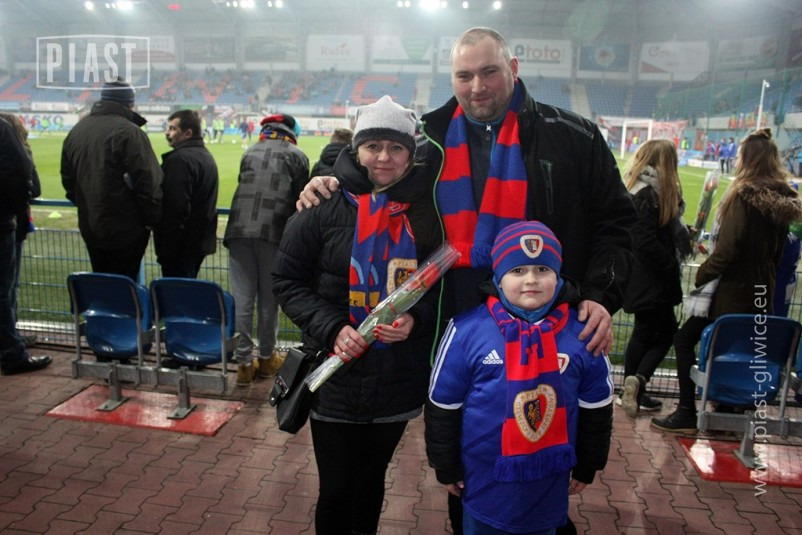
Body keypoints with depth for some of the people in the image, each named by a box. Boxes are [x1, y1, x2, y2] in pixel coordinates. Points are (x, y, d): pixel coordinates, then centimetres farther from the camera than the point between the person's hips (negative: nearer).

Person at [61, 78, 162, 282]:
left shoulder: (77, 130, 9)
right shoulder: (129, 132, -16)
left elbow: (68, 178, 16)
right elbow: (148, 182, -19)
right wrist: (152, 218, -7)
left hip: (90, 227, 7)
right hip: (125, 229, -7)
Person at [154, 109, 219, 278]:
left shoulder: (180, 158, -17)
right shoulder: (206, 155, 16)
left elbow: (175, 207, -23)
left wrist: (165, 248, -20)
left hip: (182, 245, -10)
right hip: (201, 240, 10)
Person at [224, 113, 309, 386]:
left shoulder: (249, 152, 20)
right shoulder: (297, 156, 10)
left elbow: (244, 188, 22)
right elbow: (300, 199, 8)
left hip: (238, 230, 3)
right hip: (274, 232, -2)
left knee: (242, 298, 5)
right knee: (268, 298, 9)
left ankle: (244, 363, 10)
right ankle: (266, 357, 22)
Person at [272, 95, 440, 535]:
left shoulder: (425, 211, -2)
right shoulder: (325, 204, -7)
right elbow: (287, 280, -4)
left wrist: (416, 319, -15)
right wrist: (331, 328, -17)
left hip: (399, 379, 2)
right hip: (336, 377, -2)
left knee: (371, 481, 22)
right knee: (336, 491, 11)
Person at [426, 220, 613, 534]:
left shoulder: (581, 333, -8)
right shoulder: (467, 331, -15)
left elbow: (595, 408, 4)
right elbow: (444, 406, -6)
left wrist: (586, 467, 10)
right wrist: (447, 469, 0)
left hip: (549, 484, 2)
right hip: (484, 482, -1)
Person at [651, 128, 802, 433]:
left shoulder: (744, 194, -14)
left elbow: (728, 249, -20)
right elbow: (776, 250, 14)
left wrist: (702, 274, -7)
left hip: (732, 291, -8)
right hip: (763, 293, 8)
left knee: (684, 339, 1)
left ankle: (687, 414, 0)